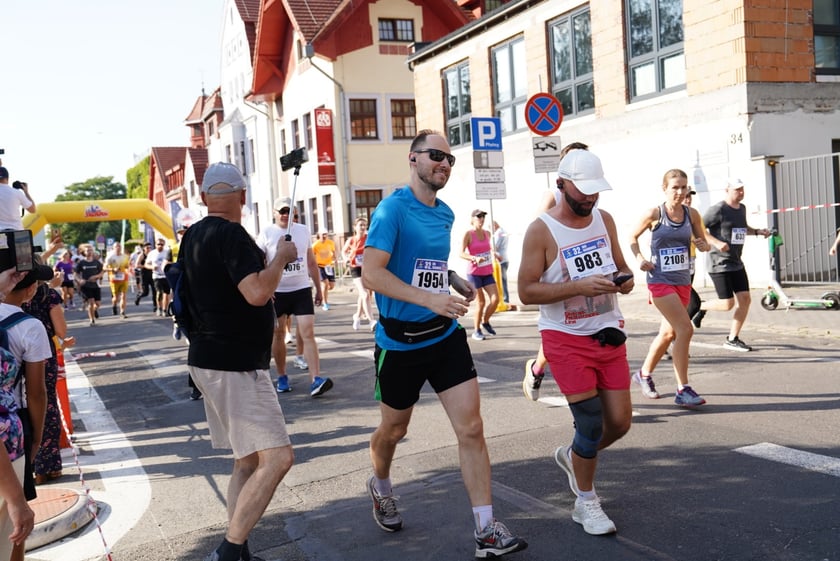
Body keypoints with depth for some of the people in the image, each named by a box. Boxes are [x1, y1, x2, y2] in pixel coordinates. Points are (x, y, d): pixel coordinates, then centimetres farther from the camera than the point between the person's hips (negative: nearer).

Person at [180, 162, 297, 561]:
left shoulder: (194, 236, 13)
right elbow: (257, 293, -27)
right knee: (277, 457, -12)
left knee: (247, 461, 13)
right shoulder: (231, 235, -16)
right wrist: (281, 257, -11)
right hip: (235, 366, -10)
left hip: (210, 359, 10)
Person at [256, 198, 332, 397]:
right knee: (278, 334, 8)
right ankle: (282, 377, 22)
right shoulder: (266, 234, -2)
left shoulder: (303, 231, 7)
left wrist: (318, 288, 16)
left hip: (302, 289, 1)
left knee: (308, 333, -9)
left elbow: (311, 262, 15)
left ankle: (316, 380, -15)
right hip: (276, 291, -1)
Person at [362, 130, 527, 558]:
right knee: (394, 430, 15)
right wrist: (430, 299, -32)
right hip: (400, 341, -5)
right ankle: (380, 487, 47)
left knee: (471, 429, -4)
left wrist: (458, 282, 6)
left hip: (446, 335, 5)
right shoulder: (392, 209, -15)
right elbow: (371, 273, -25)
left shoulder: (445, 214, 7)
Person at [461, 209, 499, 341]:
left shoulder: (487, 233, 9)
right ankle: (476, 331, 10)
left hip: (487, 273, 5)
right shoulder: (468, 234, -9)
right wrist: (475, 258, -30)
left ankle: (485, 322, 20)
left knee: (495, 299, -5)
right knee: (481, 302, -5)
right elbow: (461, 253, -15)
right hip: (474, 273, -5)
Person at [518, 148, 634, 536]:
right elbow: (526, 291, -14)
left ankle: (573, 457, 38)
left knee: (620, 422, 7)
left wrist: (624, 281, -9)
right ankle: (585, 502, 19)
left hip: (608, 333, 6)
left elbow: (621, 267, 16)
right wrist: (579, 287, -25)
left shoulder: (605, 219, 5)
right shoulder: (541, 231, -12)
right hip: (567, 339, -6)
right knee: (591, 425, -4)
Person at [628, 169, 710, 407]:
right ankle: (683, 390, -7)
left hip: (683, 280, 6)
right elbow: (633, 237, 5)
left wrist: (703, 245, -9)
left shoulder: (692, 214, 3)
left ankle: (644, 373, 37)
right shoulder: (654, 214, -8)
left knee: (669, 332, 15)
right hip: (660, 280, -6)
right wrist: (640, 258, -10)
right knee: (685, 329, -16)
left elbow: (703, 242, 13)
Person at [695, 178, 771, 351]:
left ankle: (732, 339, 12)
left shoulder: (742, 209, 13)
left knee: (745, 299, 2)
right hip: (720, 264, -8)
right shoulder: (718, 210, -12)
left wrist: (757, 231, 14)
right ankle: (701, 307, 21)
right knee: (727, 304, -9)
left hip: (736, 264, 8)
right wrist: (716, 242, -26)